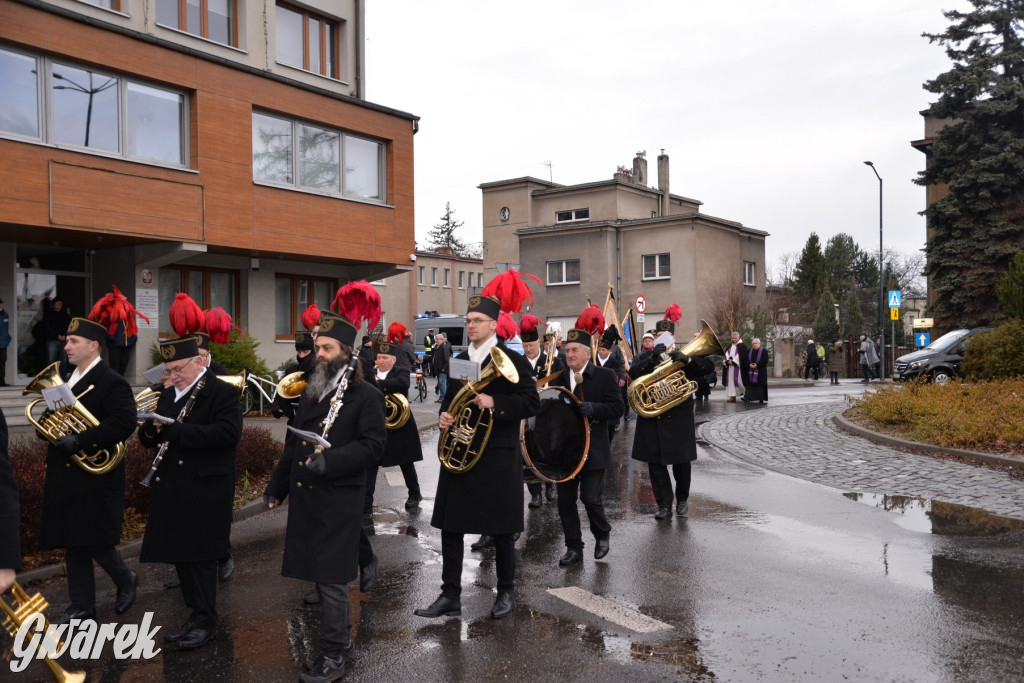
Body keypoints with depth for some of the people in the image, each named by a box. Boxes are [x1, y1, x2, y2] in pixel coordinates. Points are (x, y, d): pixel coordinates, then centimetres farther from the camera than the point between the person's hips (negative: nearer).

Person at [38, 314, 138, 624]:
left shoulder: (112, 382, -12)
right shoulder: (68, 381, 16)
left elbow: (124, 422, -25)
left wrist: (79, 441, -27)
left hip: (96, 477, -8)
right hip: (66, 479, 8)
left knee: (96, 541, -4)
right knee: (73, 544, 11)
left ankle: (126, 580, 22)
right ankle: (81, 607, 20)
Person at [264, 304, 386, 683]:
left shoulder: (366, 395, -8)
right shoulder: (311, 392, 15)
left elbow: (372, 445, -15)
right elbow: (294, 444, 19)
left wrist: (329, 461, -25)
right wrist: (276, 487, 18)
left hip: (338, 502, -7)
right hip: (305, 499, 7)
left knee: (331, 580, -2)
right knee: (319, 575, 14)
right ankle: (342, 639, 30)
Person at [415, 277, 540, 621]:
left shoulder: (512, 360, -6)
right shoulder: (459, 360, 13)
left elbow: (531, 402, -12)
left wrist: (494, 403, -25)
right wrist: (445, 415, -1)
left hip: (497, 456, -5)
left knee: (501, 529, 6)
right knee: (449, 526, 5)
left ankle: (506, 592, 24)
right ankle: (450, 596, 15)